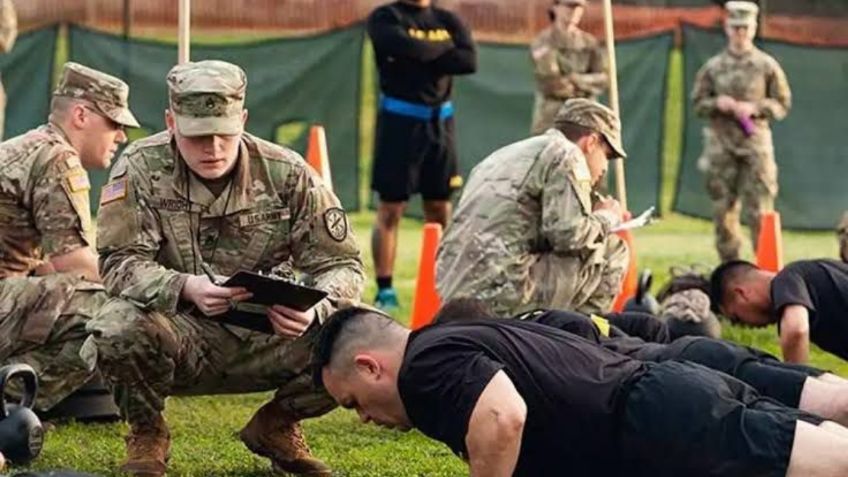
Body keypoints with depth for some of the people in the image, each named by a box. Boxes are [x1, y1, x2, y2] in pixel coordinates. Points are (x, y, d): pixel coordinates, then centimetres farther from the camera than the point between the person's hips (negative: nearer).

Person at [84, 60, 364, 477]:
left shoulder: (287, 173, -4)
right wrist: (185, 288, -37)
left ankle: (275, 427, 9)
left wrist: (315, 308, -29)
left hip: (265, 339, 2)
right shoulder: (140, 169, -9)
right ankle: (146, 433, 0)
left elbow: (340, 264, -5)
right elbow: (119, 262, -16)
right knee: (117, 331, -37)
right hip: (180, 338, -2)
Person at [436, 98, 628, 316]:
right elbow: (570, 235, -14)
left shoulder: (505, 154, 25)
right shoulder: (565, 154, -1)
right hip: (505, 296, -9)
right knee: (610, 251, 0)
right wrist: (607, 217, 7)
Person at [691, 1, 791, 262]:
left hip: (756, 143, -2)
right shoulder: (713, 67, 8)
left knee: (759, 209, -7)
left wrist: (755, 108, -12)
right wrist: (717, 103, -10)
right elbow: (698, 103, 10)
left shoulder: (767, 66, 3)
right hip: (721, 144, 2)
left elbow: (782, 104, 5)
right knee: (723, 209, 4)